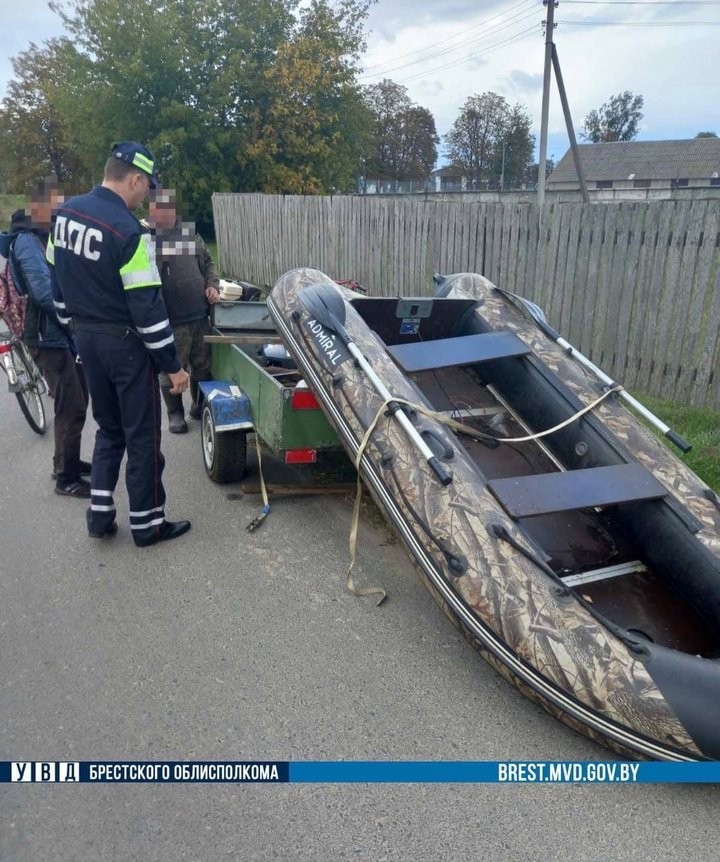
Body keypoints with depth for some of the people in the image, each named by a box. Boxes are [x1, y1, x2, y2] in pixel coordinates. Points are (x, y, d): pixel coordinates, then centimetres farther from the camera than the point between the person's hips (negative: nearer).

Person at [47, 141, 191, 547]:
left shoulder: (66, 212, 5)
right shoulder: (128, 231, -21)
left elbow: (58, 278, 13)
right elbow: (147, 307, -21)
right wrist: (173, 364, -14)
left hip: (86, 338, 8)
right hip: (124, 344, -8)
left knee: (109, 428, 20)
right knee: (142, 436, 4)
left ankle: (100, 514, 23)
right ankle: (147, 524, 15)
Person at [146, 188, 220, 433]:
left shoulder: (190, 232, 11)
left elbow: (207, 262, 22)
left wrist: (212, 285, 8)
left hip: (200, 315, 5)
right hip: (170, 320, -5)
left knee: (203, 367, 15)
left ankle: (201, 406, 35)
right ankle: (175, 413, 24)